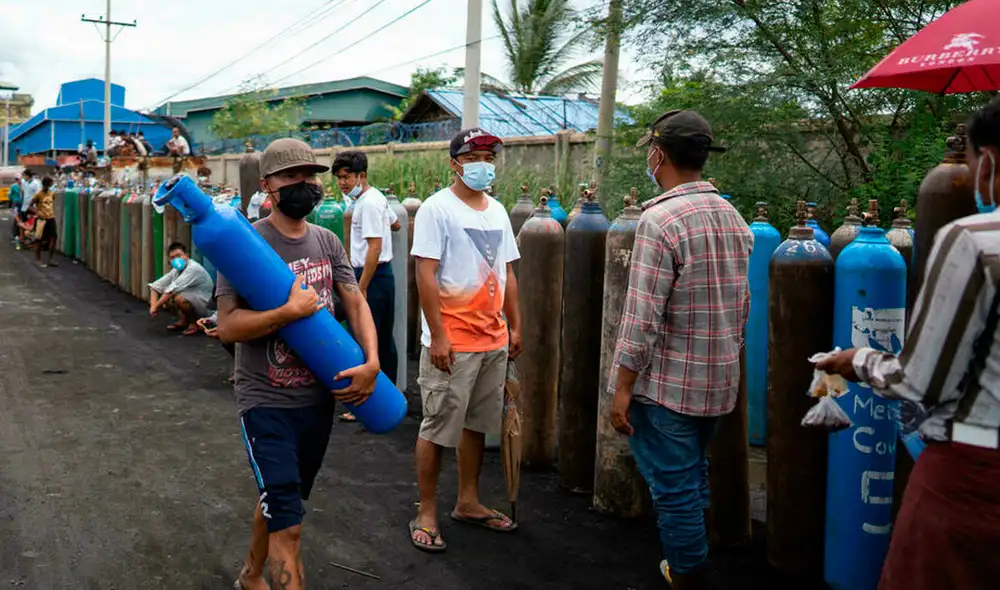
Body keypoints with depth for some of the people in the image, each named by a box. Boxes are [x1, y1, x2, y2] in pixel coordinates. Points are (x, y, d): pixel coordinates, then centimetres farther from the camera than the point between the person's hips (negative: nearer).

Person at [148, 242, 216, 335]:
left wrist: (156, 306, -23)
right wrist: (153, 305, -15)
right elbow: (155, 286, 1)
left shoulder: (193, 268, -25)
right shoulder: (175, 270, 1)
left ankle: (194, 323, -8)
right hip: (191, 301, 8)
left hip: (203, 306, -8)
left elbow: (174, 289, -30)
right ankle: (183, 320, 11)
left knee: (179, 298, -33)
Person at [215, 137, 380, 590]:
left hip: (320, 397, 6)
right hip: (267, 403, -6)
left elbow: (355, 303, 5)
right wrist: (291, 311, -25)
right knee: (287, 525, -8)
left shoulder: (327, 242, 5)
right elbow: (228, 326, -18)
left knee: (280, 501, 24)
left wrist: (371, 362, -9)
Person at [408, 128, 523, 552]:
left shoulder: (497, 211, 13)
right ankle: (426, 514, 13)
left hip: (494, 341, 7)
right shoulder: (437, 208, -8)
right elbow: (425, 275, -14)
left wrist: (515, 326, 14)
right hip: (451, 342, -7)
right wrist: (437, 336, -18)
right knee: (437, 429, 0)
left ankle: (468, 503, 29)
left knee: (477, 424, 15)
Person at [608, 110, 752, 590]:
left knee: (674, 489, 4)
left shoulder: (661, 219, -18)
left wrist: (622, 389, -15)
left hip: (668, 383, -8)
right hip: (719, 381, 9)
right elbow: (742, 306, 13)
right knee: (693, 480, 23)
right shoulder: (733, 217, 7)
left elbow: (642, 317, -21)